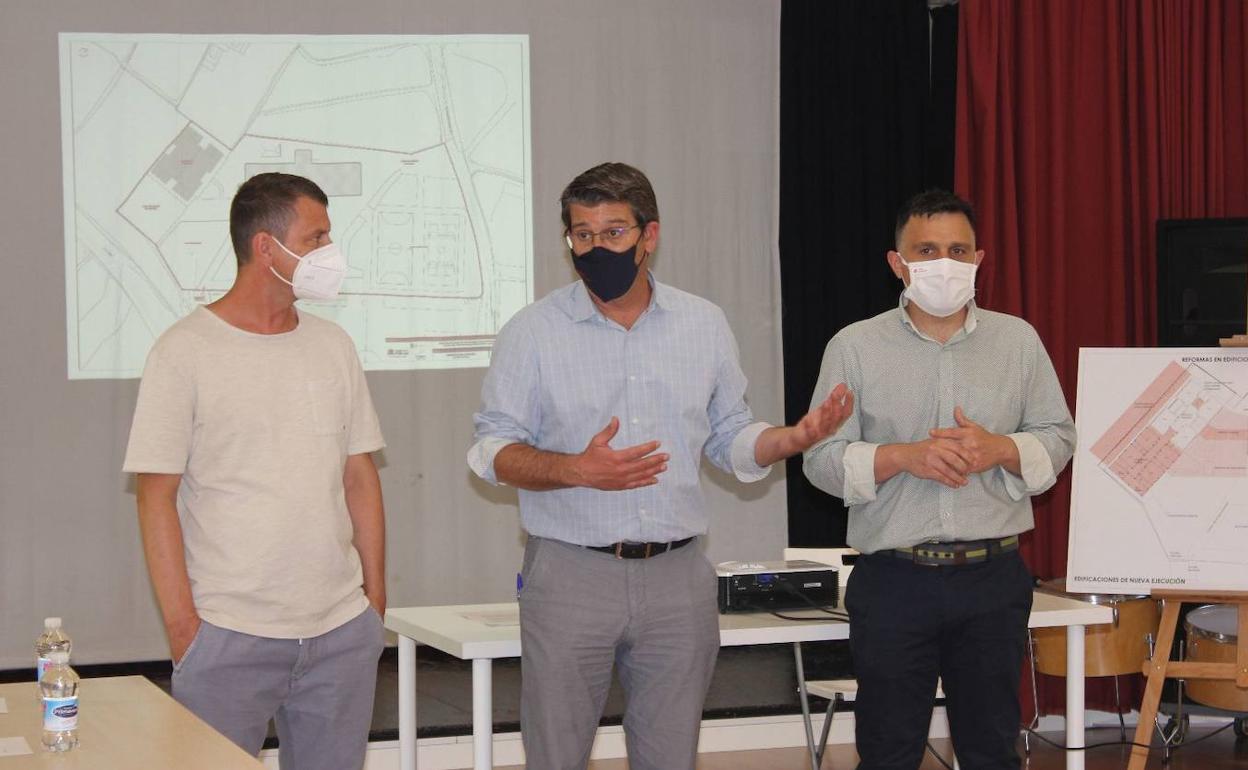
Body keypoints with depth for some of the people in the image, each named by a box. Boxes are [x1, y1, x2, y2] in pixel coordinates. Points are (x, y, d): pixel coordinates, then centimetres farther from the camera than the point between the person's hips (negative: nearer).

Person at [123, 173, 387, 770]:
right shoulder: (186, 351, -4)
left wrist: (375, 597, 9)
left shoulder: (333, 346, 12)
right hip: (227, 634, -4)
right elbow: (157, 496, -7)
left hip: (342, 632, 5)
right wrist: (181, 623, -11)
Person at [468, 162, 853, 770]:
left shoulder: (704, 325, 8)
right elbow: (495, 451, -2)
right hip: (570, 575, -2)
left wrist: (795, 438, -7)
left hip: (678, 576, 3)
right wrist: (578, 470, -20)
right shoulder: (533, 331, -1)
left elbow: (732, 440, 14)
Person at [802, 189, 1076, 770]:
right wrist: (904, 457, -16)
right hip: (892, 580, -1)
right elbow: (821, 458, 0)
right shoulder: (855, 347, 2)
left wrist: (1000, 450, -12)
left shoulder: (1018, 340, 7)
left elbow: (1059, 438, 9)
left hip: (995, 577, 2)